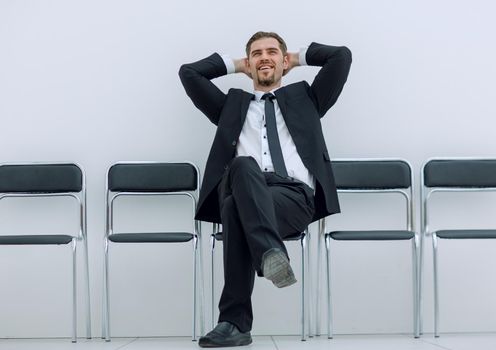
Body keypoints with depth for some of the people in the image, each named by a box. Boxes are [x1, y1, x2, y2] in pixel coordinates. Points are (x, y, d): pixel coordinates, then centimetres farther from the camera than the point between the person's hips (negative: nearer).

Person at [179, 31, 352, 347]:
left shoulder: (305, 97, 29)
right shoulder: (232, 104, 31)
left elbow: (342, 56, 19)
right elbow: (188, 72, 26)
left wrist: (299, 57, 33)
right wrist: (235, 64, 34)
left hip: (296, 196, -1)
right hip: (242, 191, 1)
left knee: (238, 210, -35)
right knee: (243, 165, -37)